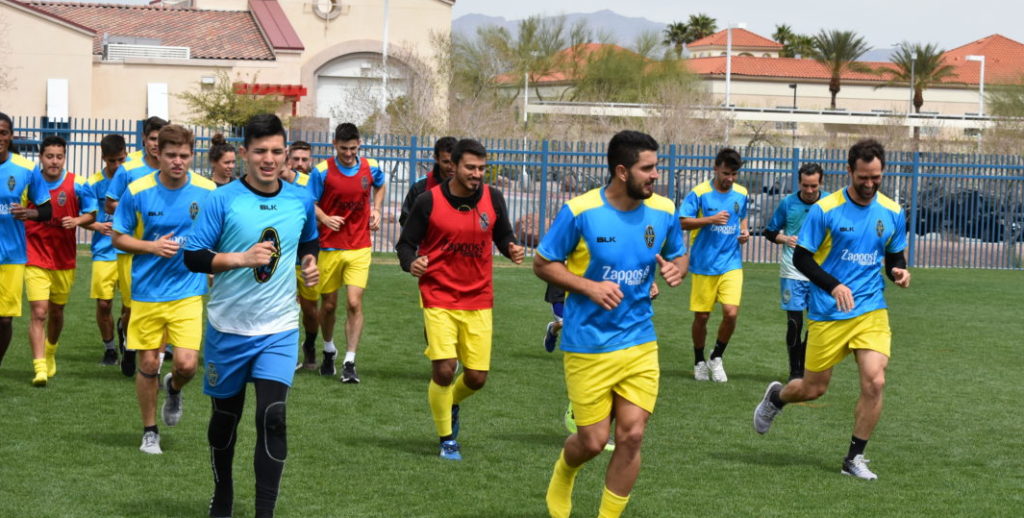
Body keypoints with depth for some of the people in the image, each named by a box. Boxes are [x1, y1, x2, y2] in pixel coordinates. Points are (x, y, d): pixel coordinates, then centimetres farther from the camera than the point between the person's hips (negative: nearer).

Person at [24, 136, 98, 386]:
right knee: (39, 312, -14)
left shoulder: (78, 184, -6)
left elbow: (91, 214, 2)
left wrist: (77, 220, -18)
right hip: (35, 259, -2)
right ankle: (40, 368, -17)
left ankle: (50, 353, 44)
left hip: (64, 260, 2)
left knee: (56, 312, 16)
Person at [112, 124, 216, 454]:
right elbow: (119, 238, 2)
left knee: (187, 364, -11)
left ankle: (174, 389, 25)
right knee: (148, 365, 5)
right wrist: (152, 247, -13)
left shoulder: (208, 191, -5)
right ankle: (150, 431, 25)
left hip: (188, 293, 0)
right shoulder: (137, 191, -6)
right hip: (147, 293, 0)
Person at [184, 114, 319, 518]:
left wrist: (309, 261, 3)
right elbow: (193, 256, -12)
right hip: (228, 328, -1)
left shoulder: (300, 200, 2)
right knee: (225, 416, 14)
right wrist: (242, 259, -24)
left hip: (279, 329, 1)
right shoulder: (222, 200, -10)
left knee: (272, 418, -15)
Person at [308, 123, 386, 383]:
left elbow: (380, 186, 24)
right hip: (329, 247, -1)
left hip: (360, 247, 1)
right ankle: (328, 350, 35)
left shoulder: (370, 167, 1)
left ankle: (350, 362, -7)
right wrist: (324, 218, -21)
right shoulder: (322, 171, -8)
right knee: (328, 304, 9)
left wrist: (376, 210, 8)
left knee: (354, 303, -11)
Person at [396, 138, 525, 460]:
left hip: (479, 300, 3)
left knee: (477, 377, 2)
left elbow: (503, 235, 13)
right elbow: (406, 243, 1)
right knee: (443, 370, -14)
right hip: (439, 298, -3)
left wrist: (511, 250, -10)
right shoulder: (429, 201, -8)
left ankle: (453, 403, 39)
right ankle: (447, 439, 8)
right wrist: (411, 263, -21)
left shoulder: (493, 198, 0)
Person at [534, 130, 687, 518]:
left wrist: (677, 268, -10)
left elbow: (679, 254, 15)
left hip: (640, 344, 3)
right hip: (589, 345, -3)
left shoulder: (663, 211, -2)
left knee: (632, 435, -3)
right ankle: (564, 473, 39)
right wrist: (589, 287, -20)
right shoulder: (579, 211, -14)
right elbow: (542, 264, -6)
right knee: (593, 440, 3)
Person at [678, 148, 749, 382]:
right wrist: (711, 219, -23)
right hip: (703, 265, -2)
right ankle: (699, 362, 26)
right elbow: (682, 221, -12)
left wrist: (744, 231, 4)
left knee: (731, 313, -12)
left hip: (731, 264, 2)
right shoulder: (699, 193, -7)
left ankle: (716, 358, 11)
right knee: (701, 316, 4)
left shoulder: (741, 194, 7)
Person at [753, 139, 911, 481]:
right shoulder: (825, 210, -9)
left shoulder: (892, 213, 3)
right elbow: (801, 258, -6)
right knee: (813, 388, 7)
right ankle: (775, 397, 43)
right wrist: (834, 286, -20)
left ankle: (855, 458, 3)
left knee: (874, 382, -14)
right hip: (828, 314, -3)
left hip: (871, 311, 3)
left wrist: (899, 273, -9)